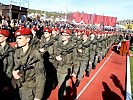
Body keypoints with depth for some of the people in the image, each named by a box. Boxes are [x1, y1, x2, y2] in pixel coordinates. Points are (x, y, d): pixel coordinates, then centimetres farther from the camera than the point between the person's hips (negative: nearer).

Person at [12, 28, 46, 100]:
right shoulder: (17, 52, -5)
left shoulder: (35, 55, -23)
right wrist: (14, 71, -11)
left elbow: (41, 77, -20)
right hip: (20, 87, 6)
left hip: (31, 90, -6)